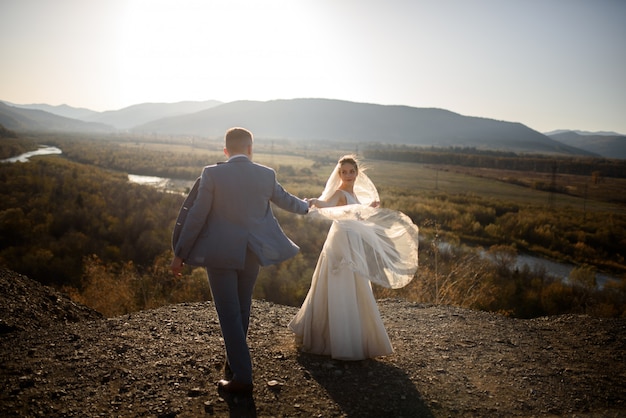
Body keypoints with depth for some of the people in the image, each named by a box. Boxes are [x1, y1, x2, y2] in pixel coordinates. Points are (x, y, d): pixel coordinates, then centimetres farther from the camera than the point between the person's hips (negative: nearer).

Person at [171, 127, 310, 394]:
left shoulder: (212, 174, -11)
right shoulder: (266, 175, -1)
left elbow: (196, 216, -10)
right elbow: (285, 200, 16)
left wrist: (179, 254, -1)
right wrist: (305, 206, 39)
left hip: (220, 254, -4)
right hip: (252, 252, 4)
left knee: (229, 314, 2)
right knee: (242, 309, 21)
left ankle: (242, 377, 3)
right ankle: (236, 360, 38)